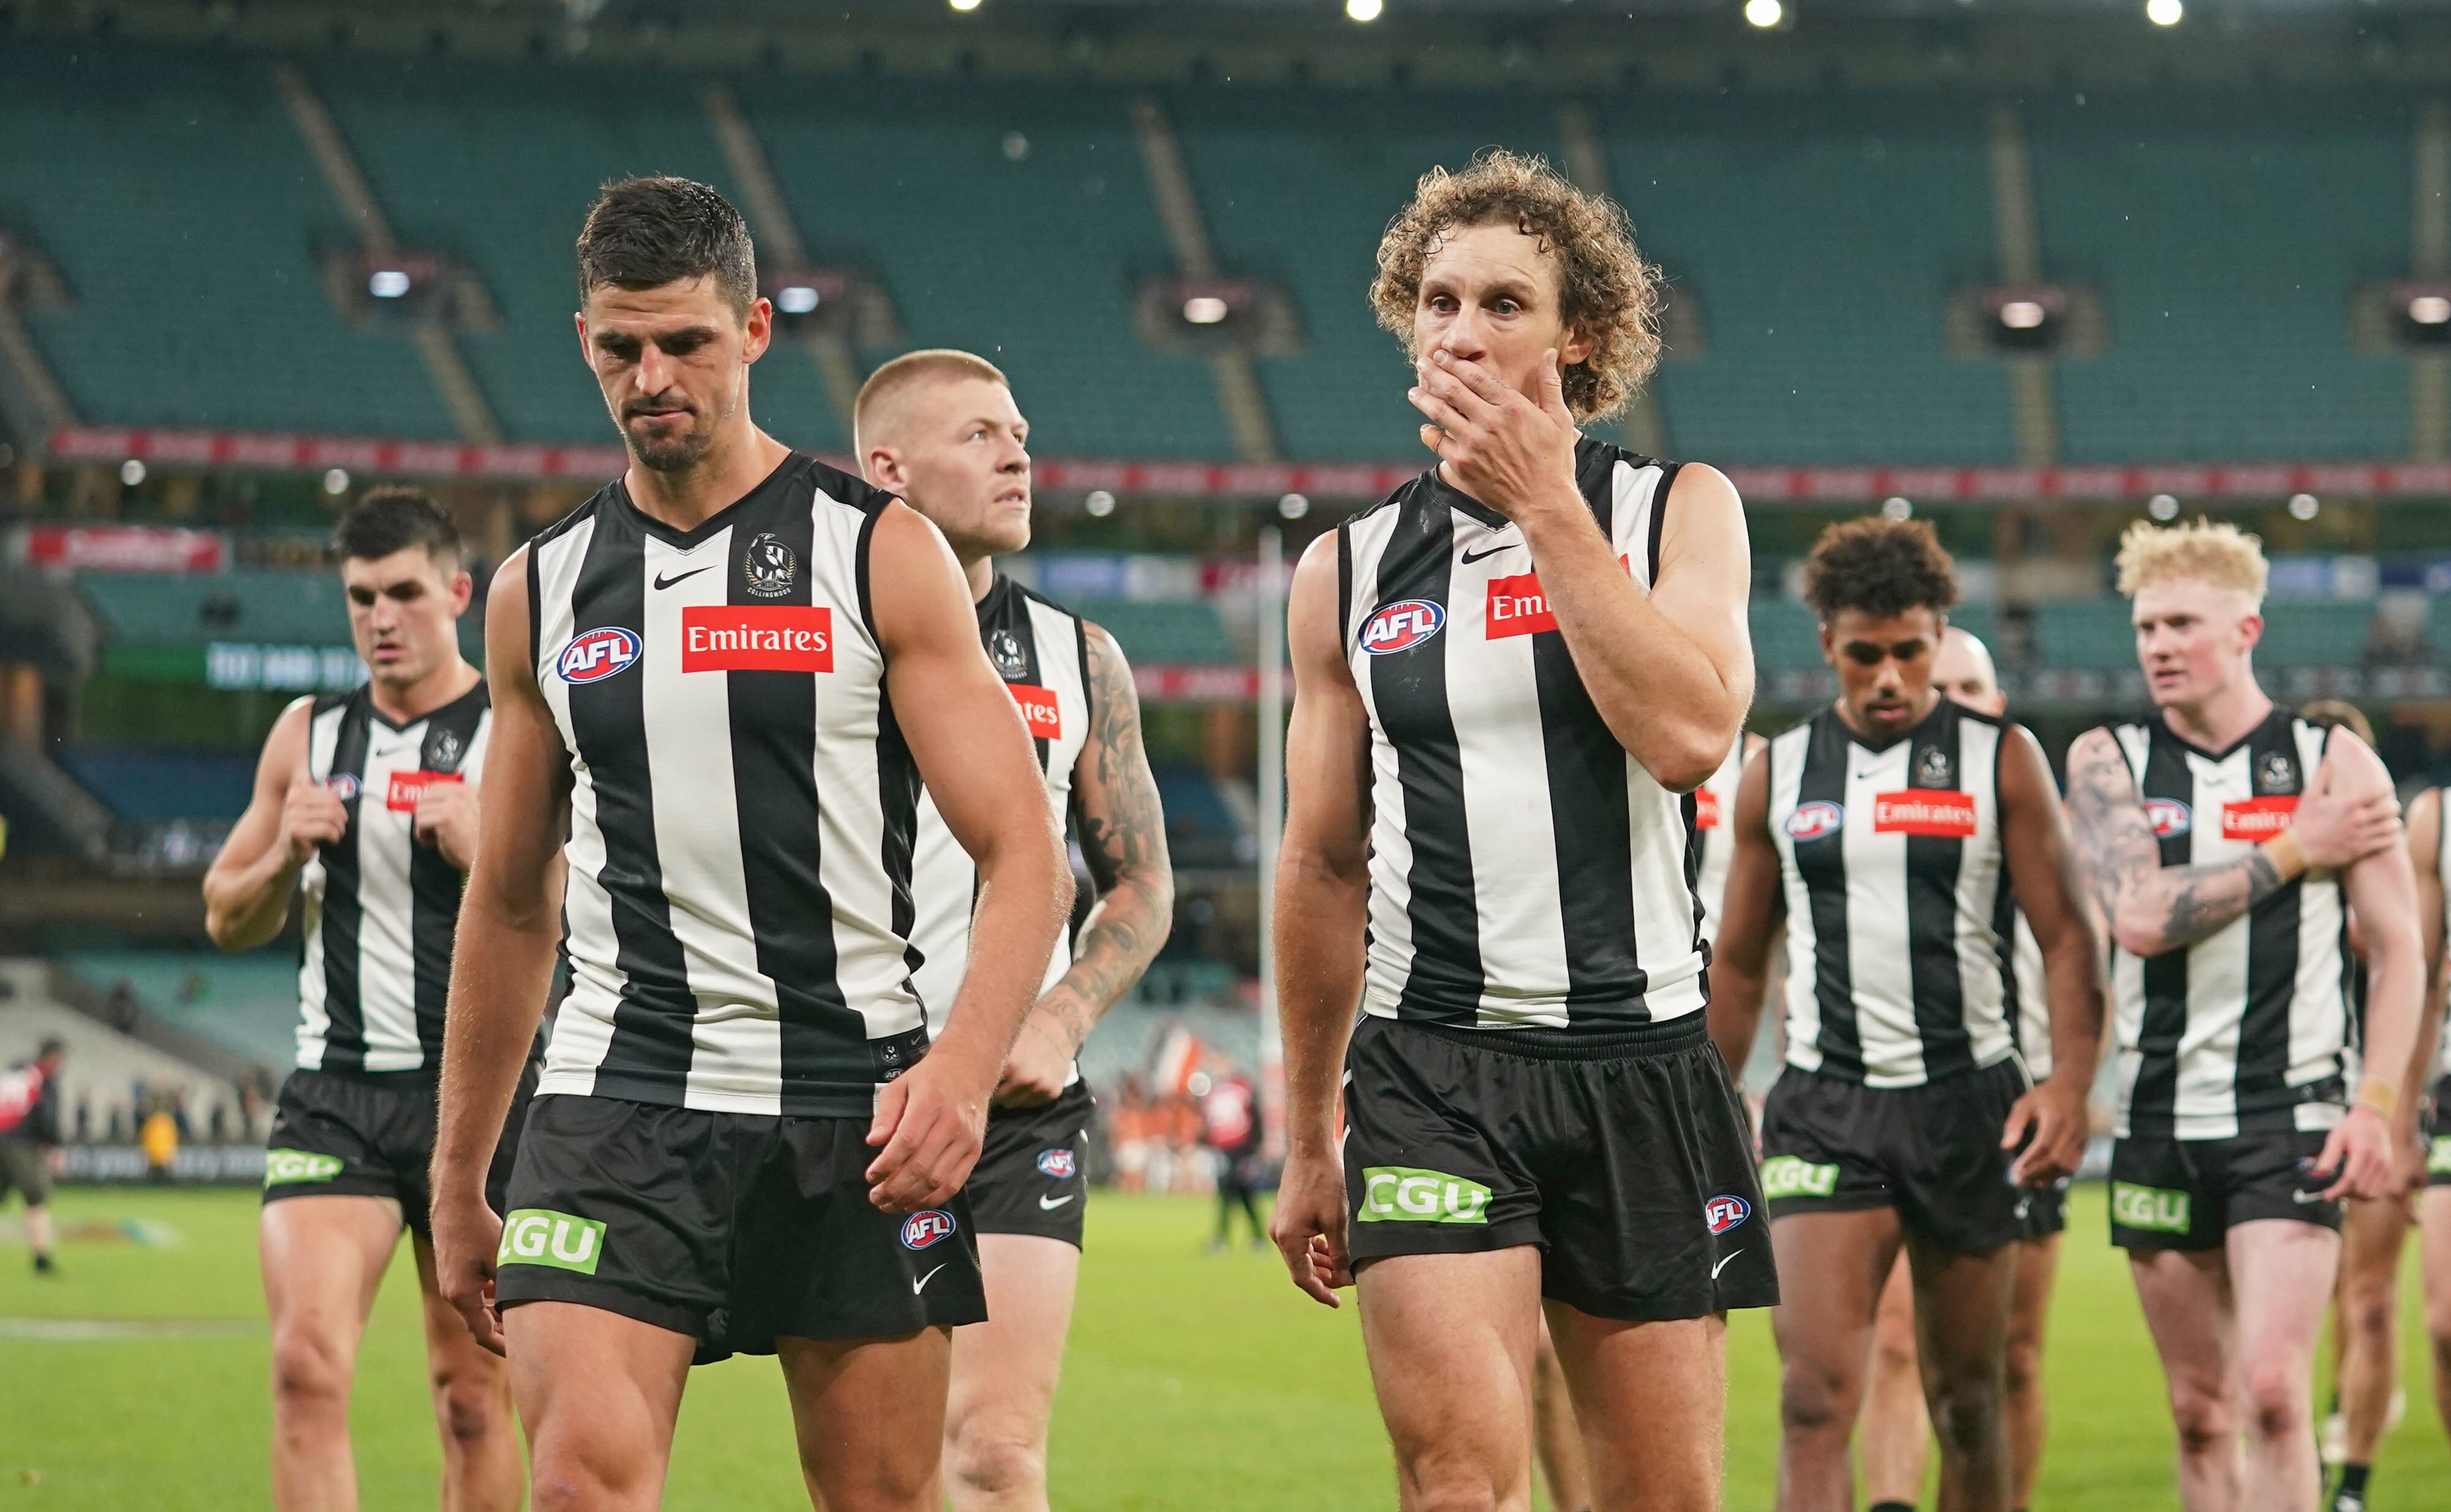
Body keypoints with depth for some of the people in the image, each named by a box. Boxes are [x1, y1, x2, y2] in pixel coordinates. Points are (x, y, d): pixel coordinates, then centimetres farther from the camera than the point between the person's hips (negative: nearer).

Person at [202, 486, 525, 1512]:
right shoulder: (309, 735, 12)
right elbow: (228, 921, 18)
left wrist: (489, 851, -19)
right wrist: (285, 855, -2)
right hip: (335, 1094, 2)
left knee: (474, 1397, 5)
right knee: (307, 1366, -15)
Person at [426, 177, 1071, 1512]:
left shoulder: (879, 554, 0)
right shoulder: (540, 590, 11)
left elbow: (1026, 859, -5)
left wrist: (961, 1068, -22)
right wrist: (457, 1181, 19)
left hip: (855, 1110, -2)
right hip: (616, 1100, 2)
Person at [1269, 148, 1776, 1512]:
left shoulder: (1680, 511, 5)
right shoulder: (1349, 570, 10)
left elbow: (1690, 732, -14)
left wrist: (1546, 502, -12)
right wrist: (1309, 1142, 17)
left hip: (1644, 1065, 0)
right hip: (1430, 1071, 0)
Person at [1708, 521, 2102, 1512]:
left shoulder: (2001, 761, 3)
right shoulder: (1779, 774, 8)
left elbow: (2065, 935, 1)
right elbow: (1739, 962, 16)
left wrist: (2071, 1082, -13)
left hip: (1970, 1103, 0)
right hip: (1825, 1106, 0)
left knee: (1967, 1397, 8)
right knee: (1815, 1395, -14)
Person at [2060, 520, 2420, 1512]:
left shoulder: (2335, 763, 2)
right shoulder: (2106, 762, 5)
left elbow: (2398, 948, 2)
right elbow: (2140, 916, -11)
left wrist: (2375, 1106, -7)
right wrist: (2292, 852, -8)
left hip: (2291, 1119, -2)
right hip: (2159, 1123, 3)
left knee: (2272, 1391, -16)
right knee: (2200, 1412, 7)